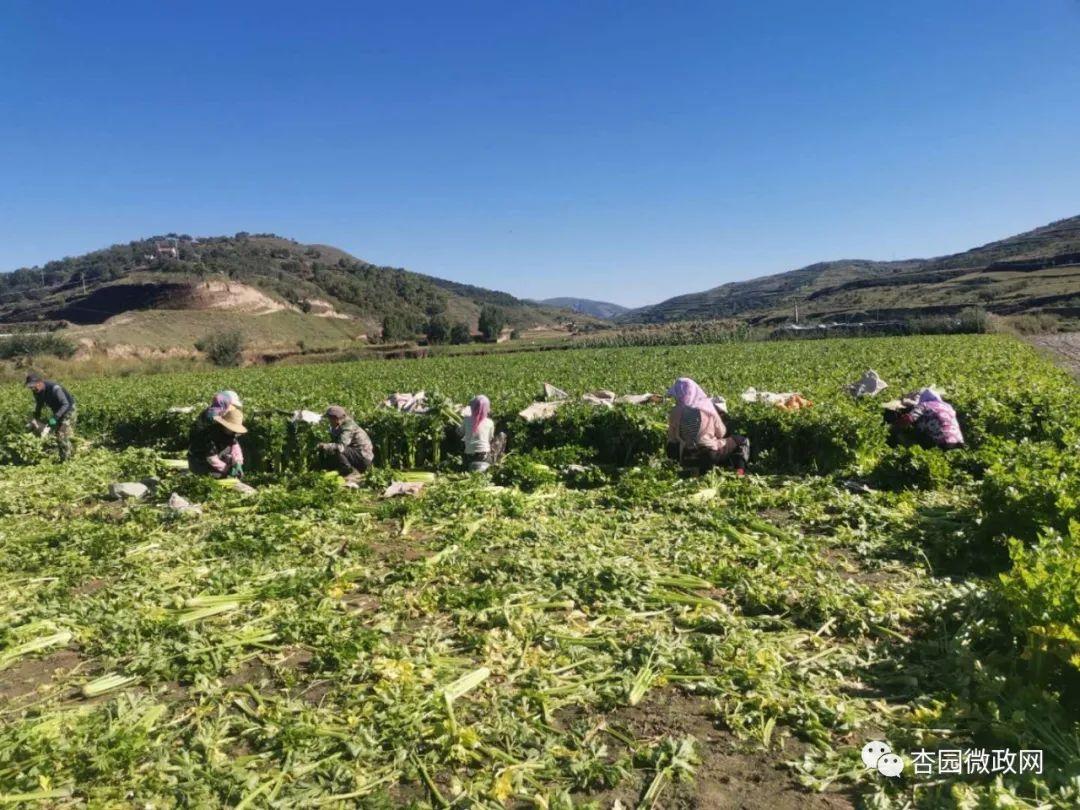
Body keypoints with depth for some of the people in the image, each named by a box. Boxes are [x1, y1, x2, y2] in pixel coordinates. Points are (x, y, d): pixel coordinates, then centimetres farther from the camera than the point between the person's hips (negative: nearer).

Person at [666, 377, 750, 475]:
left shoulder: (675, 412, -6)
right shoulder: (707, 406, -7)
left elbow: (672, 439, 4)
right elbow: (721, 433, 3)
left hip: (686, 458, 1)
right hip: (711, 453, 0)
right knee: (742, 441, 21)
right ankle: (740, 469, -2)